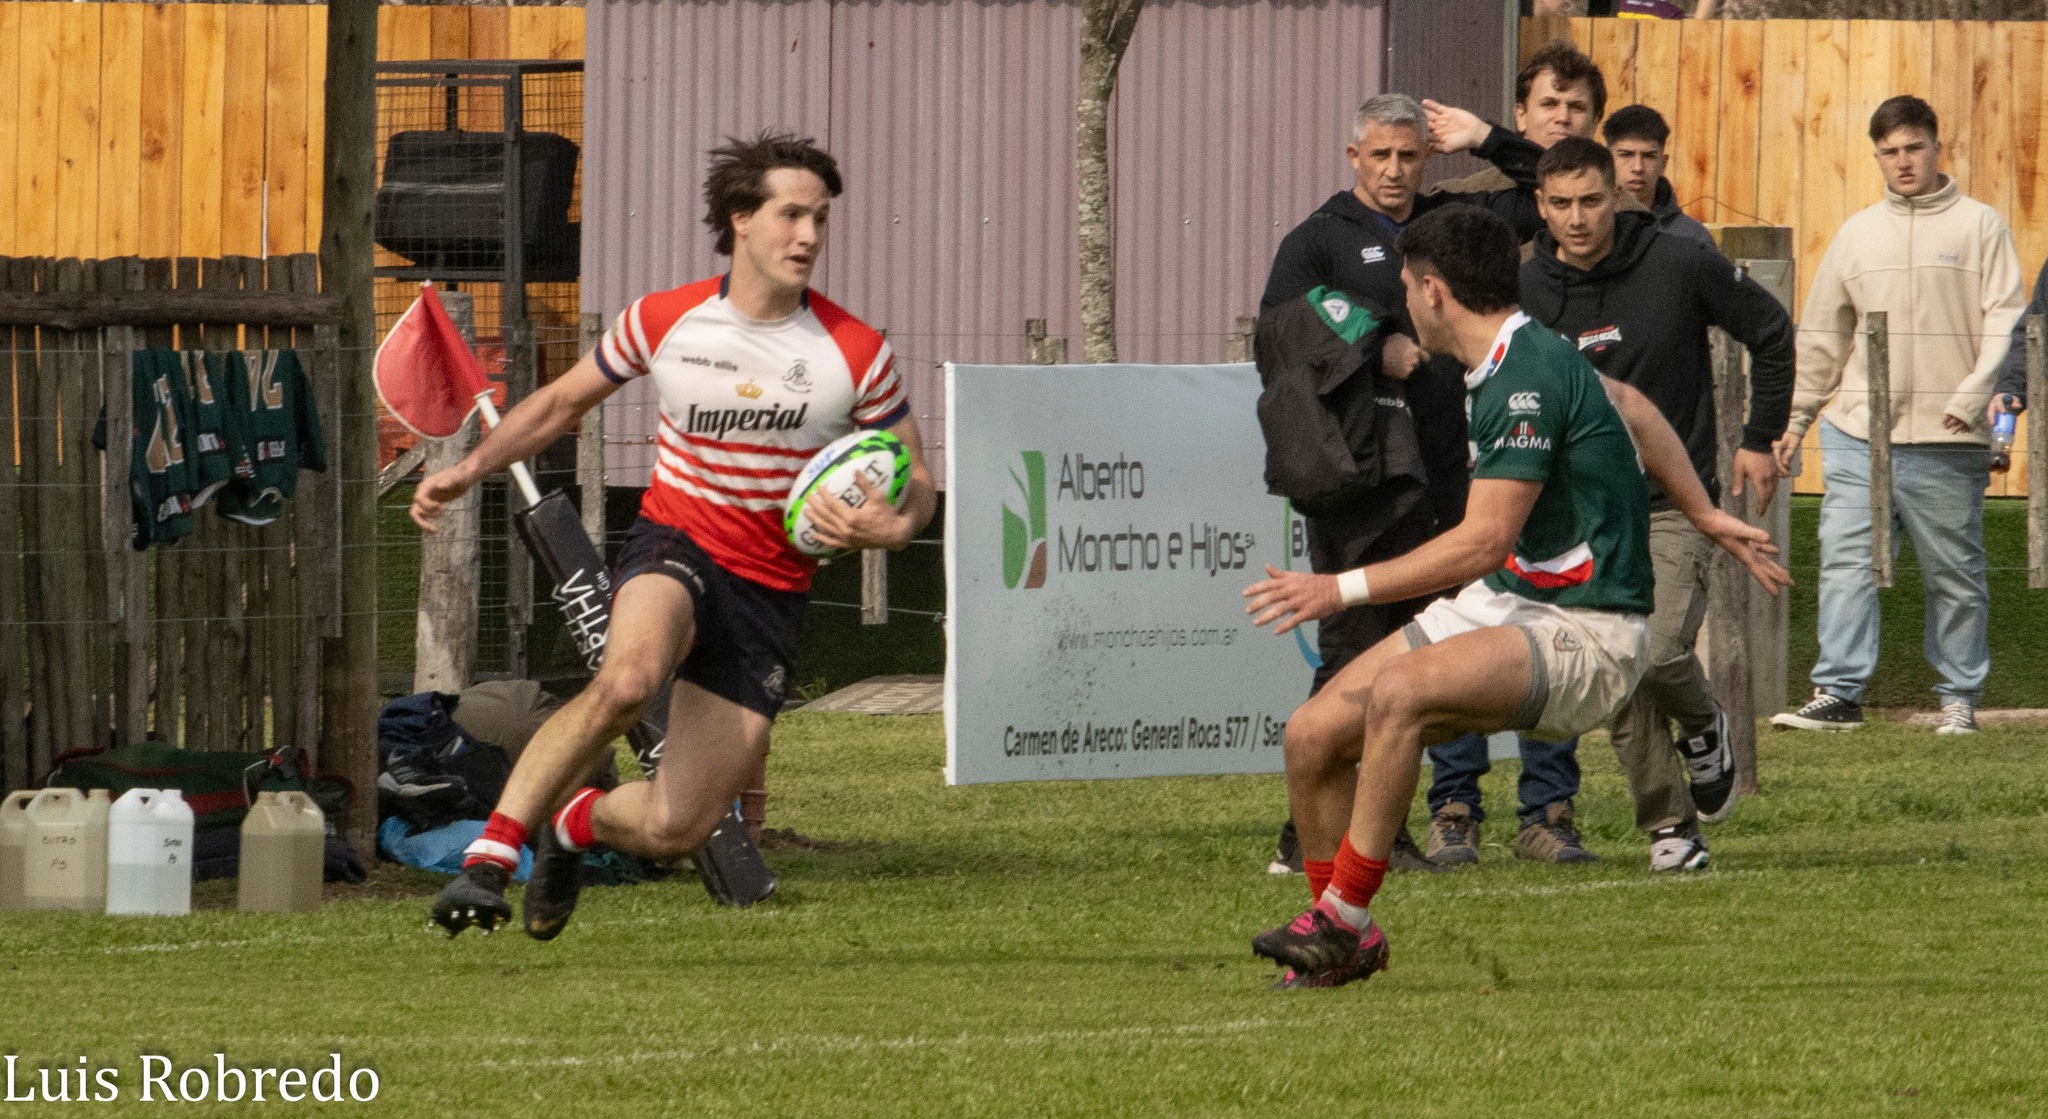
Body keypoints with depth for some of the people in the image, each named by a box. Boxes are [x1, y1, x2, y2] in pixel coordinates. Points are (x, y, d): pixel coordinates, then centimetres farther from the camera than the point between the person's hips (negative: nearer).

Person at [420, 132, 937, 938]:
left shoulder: (856, 354, -4)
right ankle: (492, 855, -29)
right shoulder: (662, 321, -3)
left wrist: (892, 527, -18)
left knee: (677, 829, -5)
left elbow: (915, 481, 6)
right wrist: (472, 467, 1)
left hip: (772, 593, 2)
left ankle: (576, 821, 30)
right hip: (675, 547, -1)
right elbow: (564, 400, 14)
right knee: (628, 679, -39)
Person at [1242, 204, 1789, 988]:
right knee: (1313, 735, -1)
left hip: (1585, 632, -10)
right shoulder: (1517, 358, 9)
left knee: (1399, 689, -35)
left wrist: (1344, 590, -26)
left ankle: (1340, 918, -28)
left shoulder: (1527, 380, -21)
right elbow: (1632, 410, 27)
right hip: (1502, 603, 10)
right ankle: (1345, 946, 14)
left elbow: (1484, 541, -25)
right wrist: (1707, 516, 30)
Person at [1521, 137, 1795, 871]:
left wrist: (1761, 438, 6)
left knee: (1659, 652, -19)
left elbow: (1770, 332, 6)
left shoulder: (1679, 265, -8)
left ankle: (1703, 728, 15)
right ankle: (1668, 826, 10)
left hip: (1677, 502, -3)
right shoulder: (1526, 293, -1)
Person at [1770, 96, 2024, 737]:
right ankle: (1838, 695, -7)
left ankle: (1960, 699, 12)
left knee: (1955, 576, 3)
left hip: (1946, 443, -3)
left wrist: (1974, 396, -16)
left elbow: (2006, 321, -3)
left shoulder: (1978, 227, 4)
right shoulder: (1857, 234, 14)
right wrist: (1795, 418, 15)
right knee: (1845, 564, -7)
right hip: (1858, 437, 3)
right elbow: (1821, 335, 19)